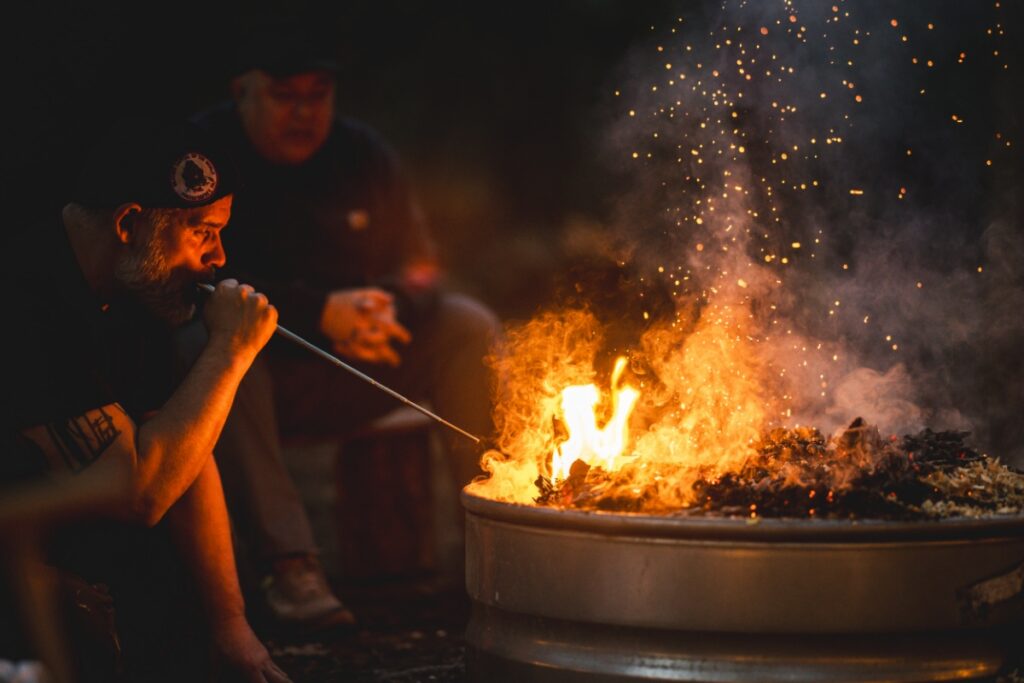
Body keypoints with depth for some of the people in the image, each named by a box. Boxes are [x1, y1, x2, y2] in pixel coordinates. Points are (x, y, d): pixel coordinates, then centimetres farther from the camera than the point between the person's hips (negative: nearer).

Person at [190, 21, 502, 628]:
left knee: (470, 328, -15)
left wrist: (380, 307, -20)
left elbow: (420, 268, 5)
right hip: (260, 365, -4)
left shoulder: (364, 154, 5)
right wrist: (319, 313, -26)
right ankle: (290, 562, -44)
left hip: (354, 372, 4)